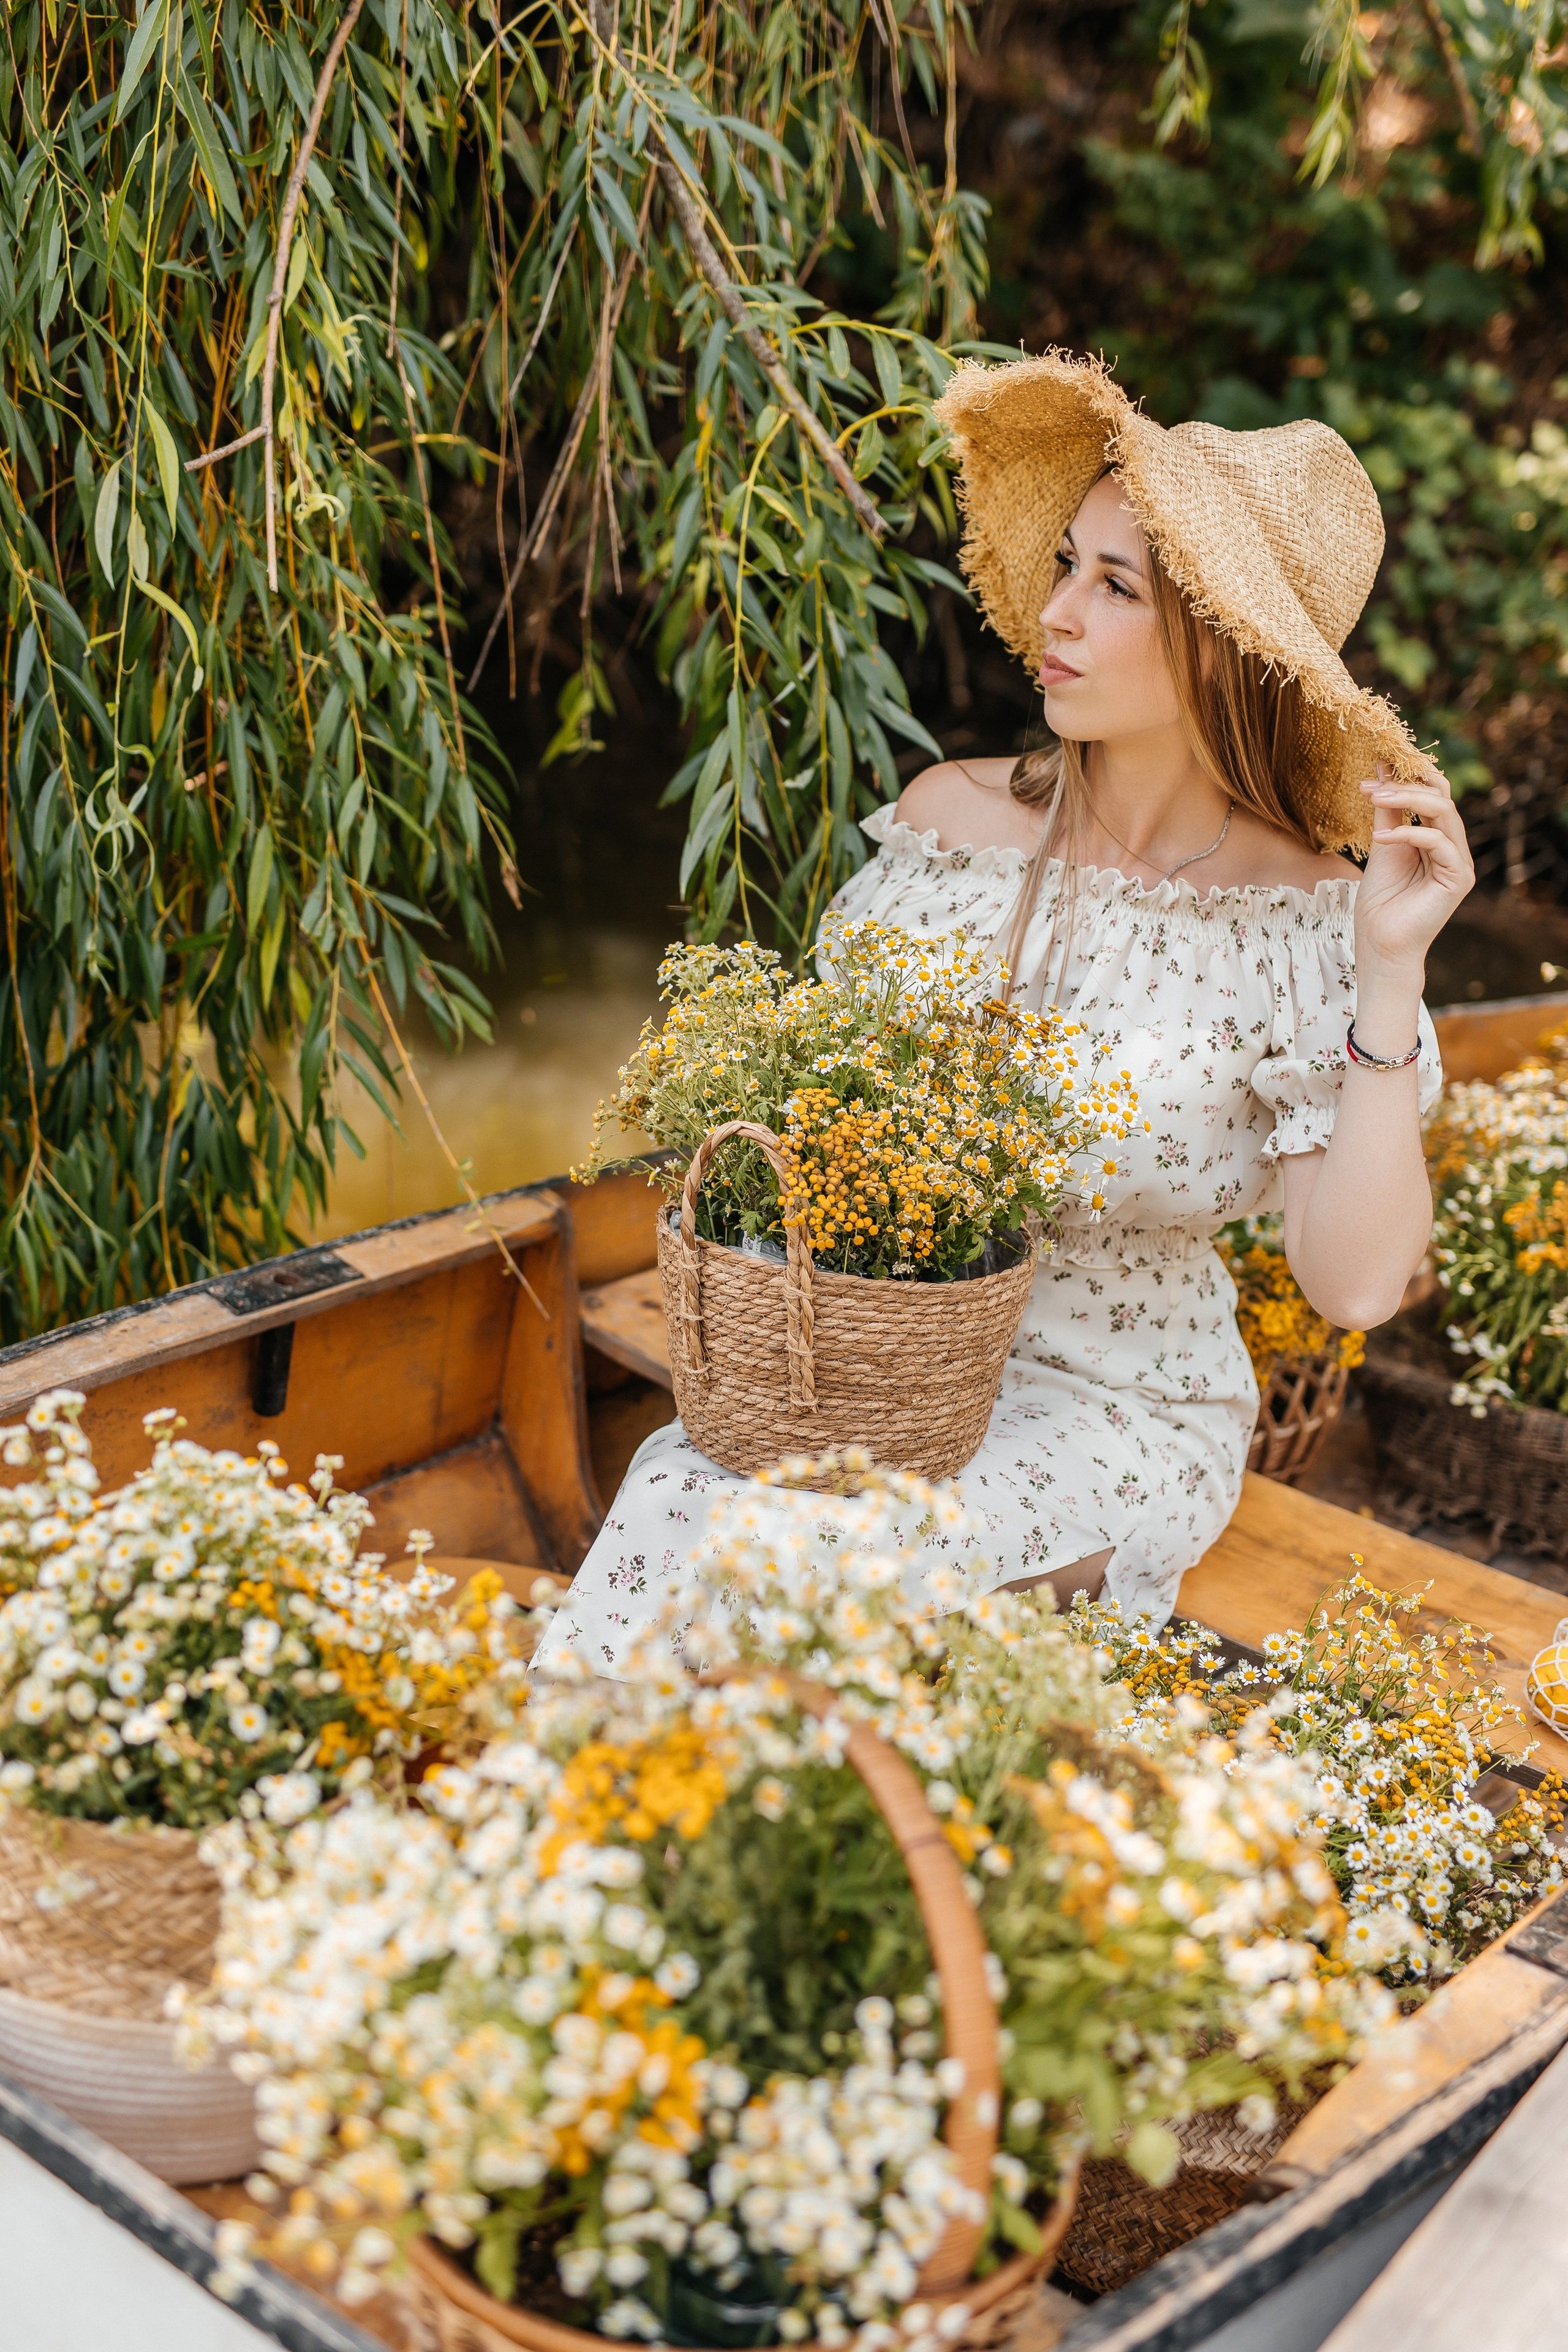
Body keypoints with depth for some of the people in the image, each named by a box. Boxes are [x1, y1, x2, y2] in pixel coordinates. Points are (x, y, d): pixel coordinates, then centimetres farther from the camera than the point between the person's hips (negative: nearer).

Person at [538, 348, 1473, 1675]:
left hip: (1116, 1409, -3)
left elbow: (1356, 1285, -19)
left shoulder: (1305, 920, -10)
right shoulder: (952, 818, 1)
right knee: (669, 1499, -25)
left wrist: (1392, 972, -25)